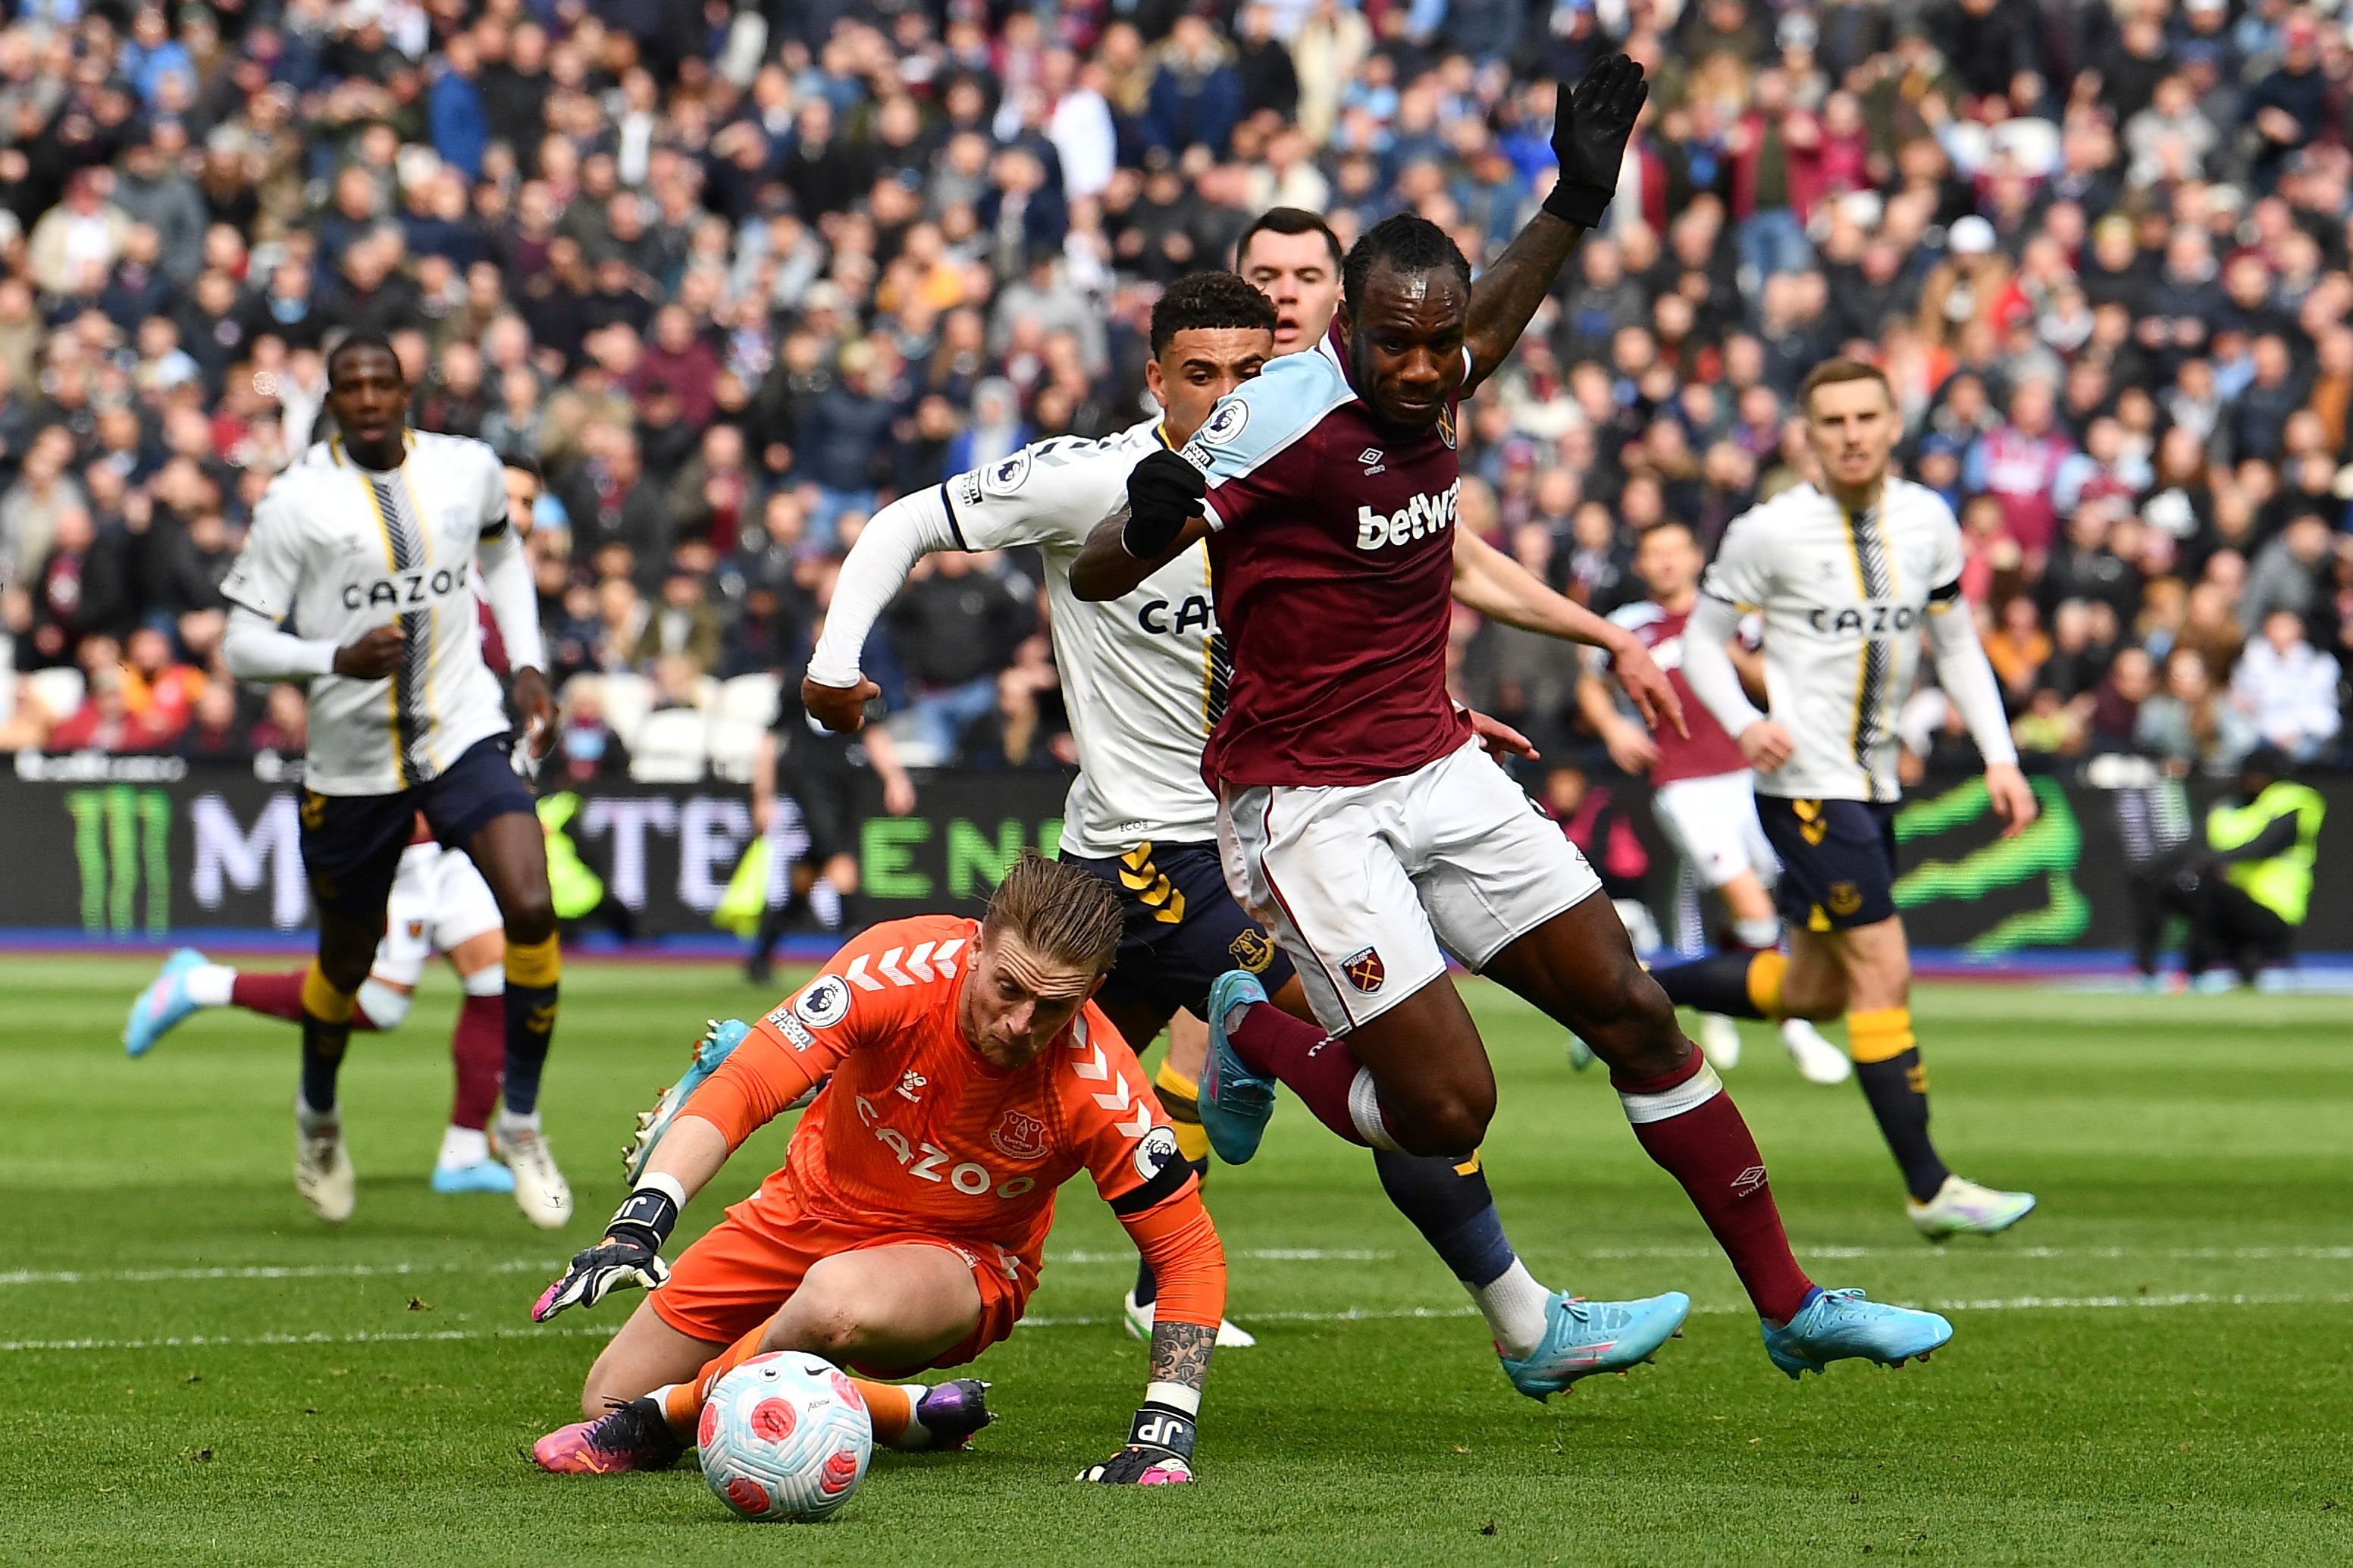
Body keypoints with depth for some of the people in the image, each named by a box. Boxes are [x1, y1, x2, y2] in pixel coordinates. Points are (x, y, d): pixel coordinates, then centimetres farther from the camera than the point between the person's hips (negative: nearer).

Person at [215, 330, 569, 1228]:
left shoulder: (470, 470, 1)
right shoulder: (296, 503, -9)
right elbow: (241, 645, -9)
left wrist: (527, 667, 14)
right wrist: (338, 658, -26)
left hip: (465, 737, 1)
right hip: (352, 762, -1)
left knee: (531, 913, -20)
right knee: (346, 961, 13)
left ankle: (520, 1121, -2)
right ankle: (318, 1114, 45)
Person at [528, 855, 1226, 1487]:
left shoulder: (1099, 1088, -28)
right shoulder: (903, 966, -29)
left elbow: (1190, 1251, -17)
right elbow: (741, 1087, -33)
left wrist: (1164, 1429, -27)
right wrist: (638, 1224, -47)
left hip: (964, 1257, -3)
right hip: (815, 1204, 3)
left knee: (837, 1301, -40)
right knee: (606, 1400, 7)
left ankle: (668, 1419, -13)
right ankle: (900, 1414, 14)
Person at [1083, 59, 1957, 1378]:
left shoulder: (1433, 388, -1)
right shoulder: (1281, 422, -21)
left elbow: (1492, 322, 22)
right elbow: (1096, 577, -23)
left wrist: (1577, 200, 13)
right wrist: (1152, 523, -45)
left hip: (1440, 772, 7)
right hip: (1311, 809, -7)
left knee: (1634, 1011, 4)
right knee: (1446, 1109, -15)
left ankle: (1792, 1306, 13)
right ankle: (1256, 1036, 17)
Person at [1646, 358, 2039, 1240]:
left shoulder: (1927, 521, 5)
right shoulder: (1771, 532, -9)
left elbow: (1956, 642, 15)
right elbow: (1702, 639, 1)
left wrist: (1999, 756, 5)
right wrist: (1745, 724, -17)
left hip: (1874, 783, 7)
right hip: (1805, 782, -7)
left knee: (1813, 992, 13)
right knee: (1883, 971, -12)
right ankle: (1929, 1189, -8)